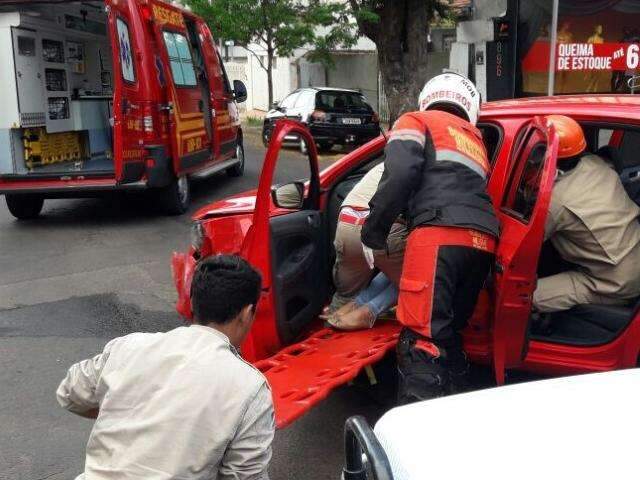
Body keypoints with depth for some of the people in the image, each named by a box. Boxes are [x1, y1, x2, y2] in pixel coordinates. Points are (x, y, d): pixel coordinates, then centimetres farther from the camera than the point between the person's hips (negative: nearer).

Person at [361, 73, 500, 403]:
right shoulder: (475, 138, 36)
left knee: (422, 337, -11)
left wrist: (373, 233, 3)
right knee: (447, 333, 18)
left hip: (441, 234, -6)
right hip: (483, 241, 7)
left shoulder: (415, 122, 17)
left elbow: (399, 176, -2)